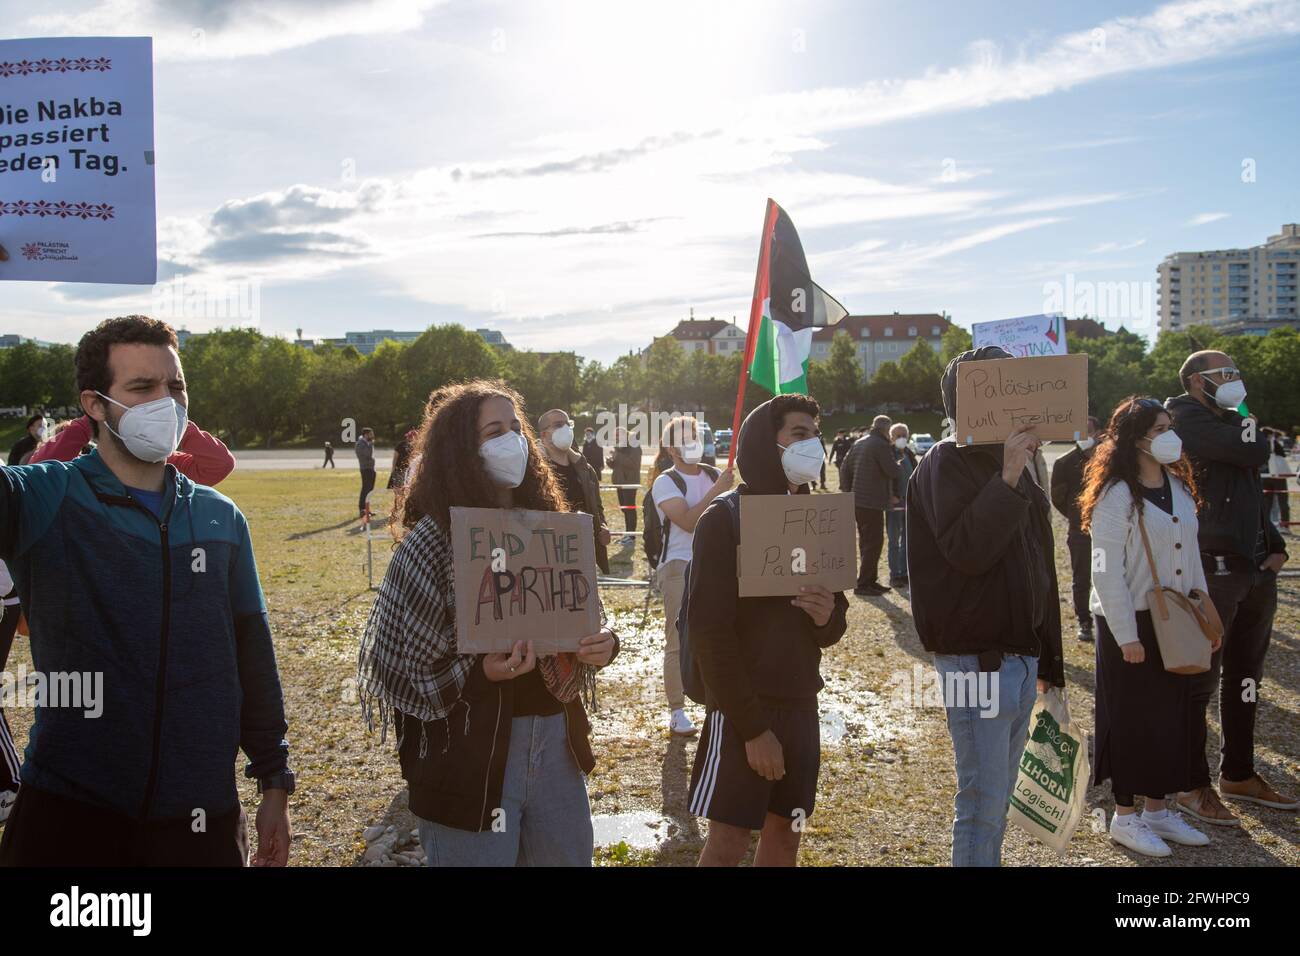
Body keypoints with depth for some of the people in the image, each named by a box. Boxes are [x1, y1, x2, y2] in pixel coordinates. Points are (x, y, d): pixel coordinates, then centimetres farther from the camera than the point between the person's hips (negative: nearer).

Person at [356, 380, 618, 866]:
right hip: (471, 753, -5)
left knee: (569, 856, 16)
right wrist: (480, 673, -26)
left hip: (555, 741, 5)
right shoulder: (430, 542, -11)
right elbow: (402, 669, -11)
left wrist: (602, 645, -6)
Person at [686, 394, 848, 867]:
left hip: (800, 705, 6)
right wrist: (753, 726, -19)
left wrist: (828, 618, -11)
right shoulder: (724, 518, -10)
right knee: (729, 840, -2)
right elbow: (709, 631, -15)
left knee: (785, 832, 10)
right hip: (743, 708, -6)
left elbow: (831, 628, 14)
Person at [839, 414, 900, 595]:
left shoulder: (858, 444, 13)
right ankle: (863, 584, -4)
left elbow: (845, 468, 15)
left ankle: (869, 581, 23)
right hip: (872, 502, -9)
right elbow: (893, 471, -16)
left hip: (857, 501, 9)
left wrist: (847, 492, 17)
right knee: (873, 543, -4)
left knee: (866, 543, 16)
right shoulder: (882, 445, -13)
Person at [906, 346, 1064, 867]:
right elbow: (966, 550, -25)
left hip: (1021, 658, 8)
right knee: (983, 802, -2)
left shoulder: (1013, 464, 14)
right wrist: (1009, 478, -28)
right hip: (977, 661, -8)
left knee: (997, 799, 16)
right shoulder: (947, 463, -11)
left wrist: (1047, 662, 20)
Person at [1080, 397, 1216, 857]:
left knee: (1171, 715, 12)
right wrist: (1127, 635, -18)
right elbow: (1107, 571, -17)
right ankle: (1124, 816, 17)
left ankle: (1157, 810, 26)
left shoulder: (1179, 487, 8)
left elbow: (1191, 553, 14)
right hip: (1130, 623, -7)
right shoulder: (1117, 495, -15)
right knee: (1131, 719, 3)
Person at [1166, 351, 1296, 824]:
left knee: (1245, 677, 16)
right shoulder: (1188, 419, -9)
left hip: (1256, 568, 9)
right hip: (1215, 567, -9)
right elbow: (1254, 455, -20)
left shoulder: (1231, 422, 19)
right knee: (1201, 678, -2)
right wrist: (1249, 432, 3)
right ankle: (1194, 786, 7)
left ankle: (1239, 775, 28)